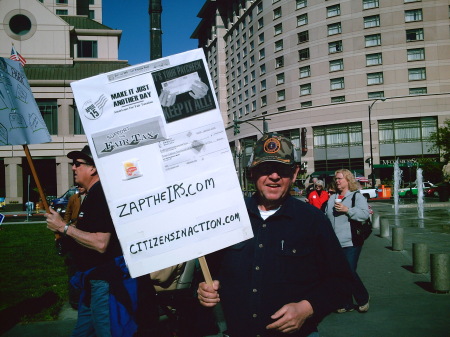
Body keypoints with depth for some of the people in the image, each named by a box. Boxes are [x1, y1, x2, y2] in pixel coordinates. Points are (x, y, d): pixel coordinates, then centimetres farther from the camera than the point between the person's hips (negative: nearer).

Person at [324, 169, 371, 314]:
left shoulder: (357, 196, 0)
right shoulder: (332, 198, 18)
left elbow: (365, 214, -14)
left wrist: (347, 210, -20)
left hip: (351, 243, -6)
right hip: (334, 244, 6)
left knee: (349, 272, -11)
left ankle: (363, 299, 15)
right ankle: (346, 304, 19)